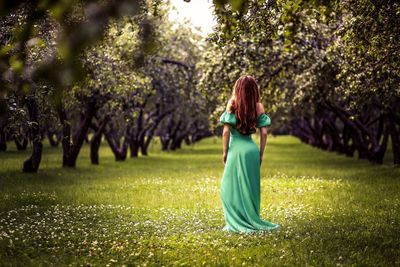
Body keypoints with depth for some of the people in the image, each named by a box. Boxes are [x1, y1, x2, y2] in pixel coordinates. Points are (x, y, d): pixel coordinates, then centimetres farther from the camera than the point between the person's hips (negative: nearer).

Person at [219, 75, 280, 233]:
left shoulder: (232, 104, -7)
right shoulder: (258, 106, 1)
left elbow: (226, 131, -9)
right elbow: (264, 133, -1)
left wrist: (225, 152, 1)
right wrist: (260, 154, 9)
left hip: (236, 149, -3)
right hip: (252, 149, 3)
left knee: (230, 187, 7)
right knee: (251, 187, 13)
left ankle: (237, 224, 4)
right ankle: (252, 221, 18)